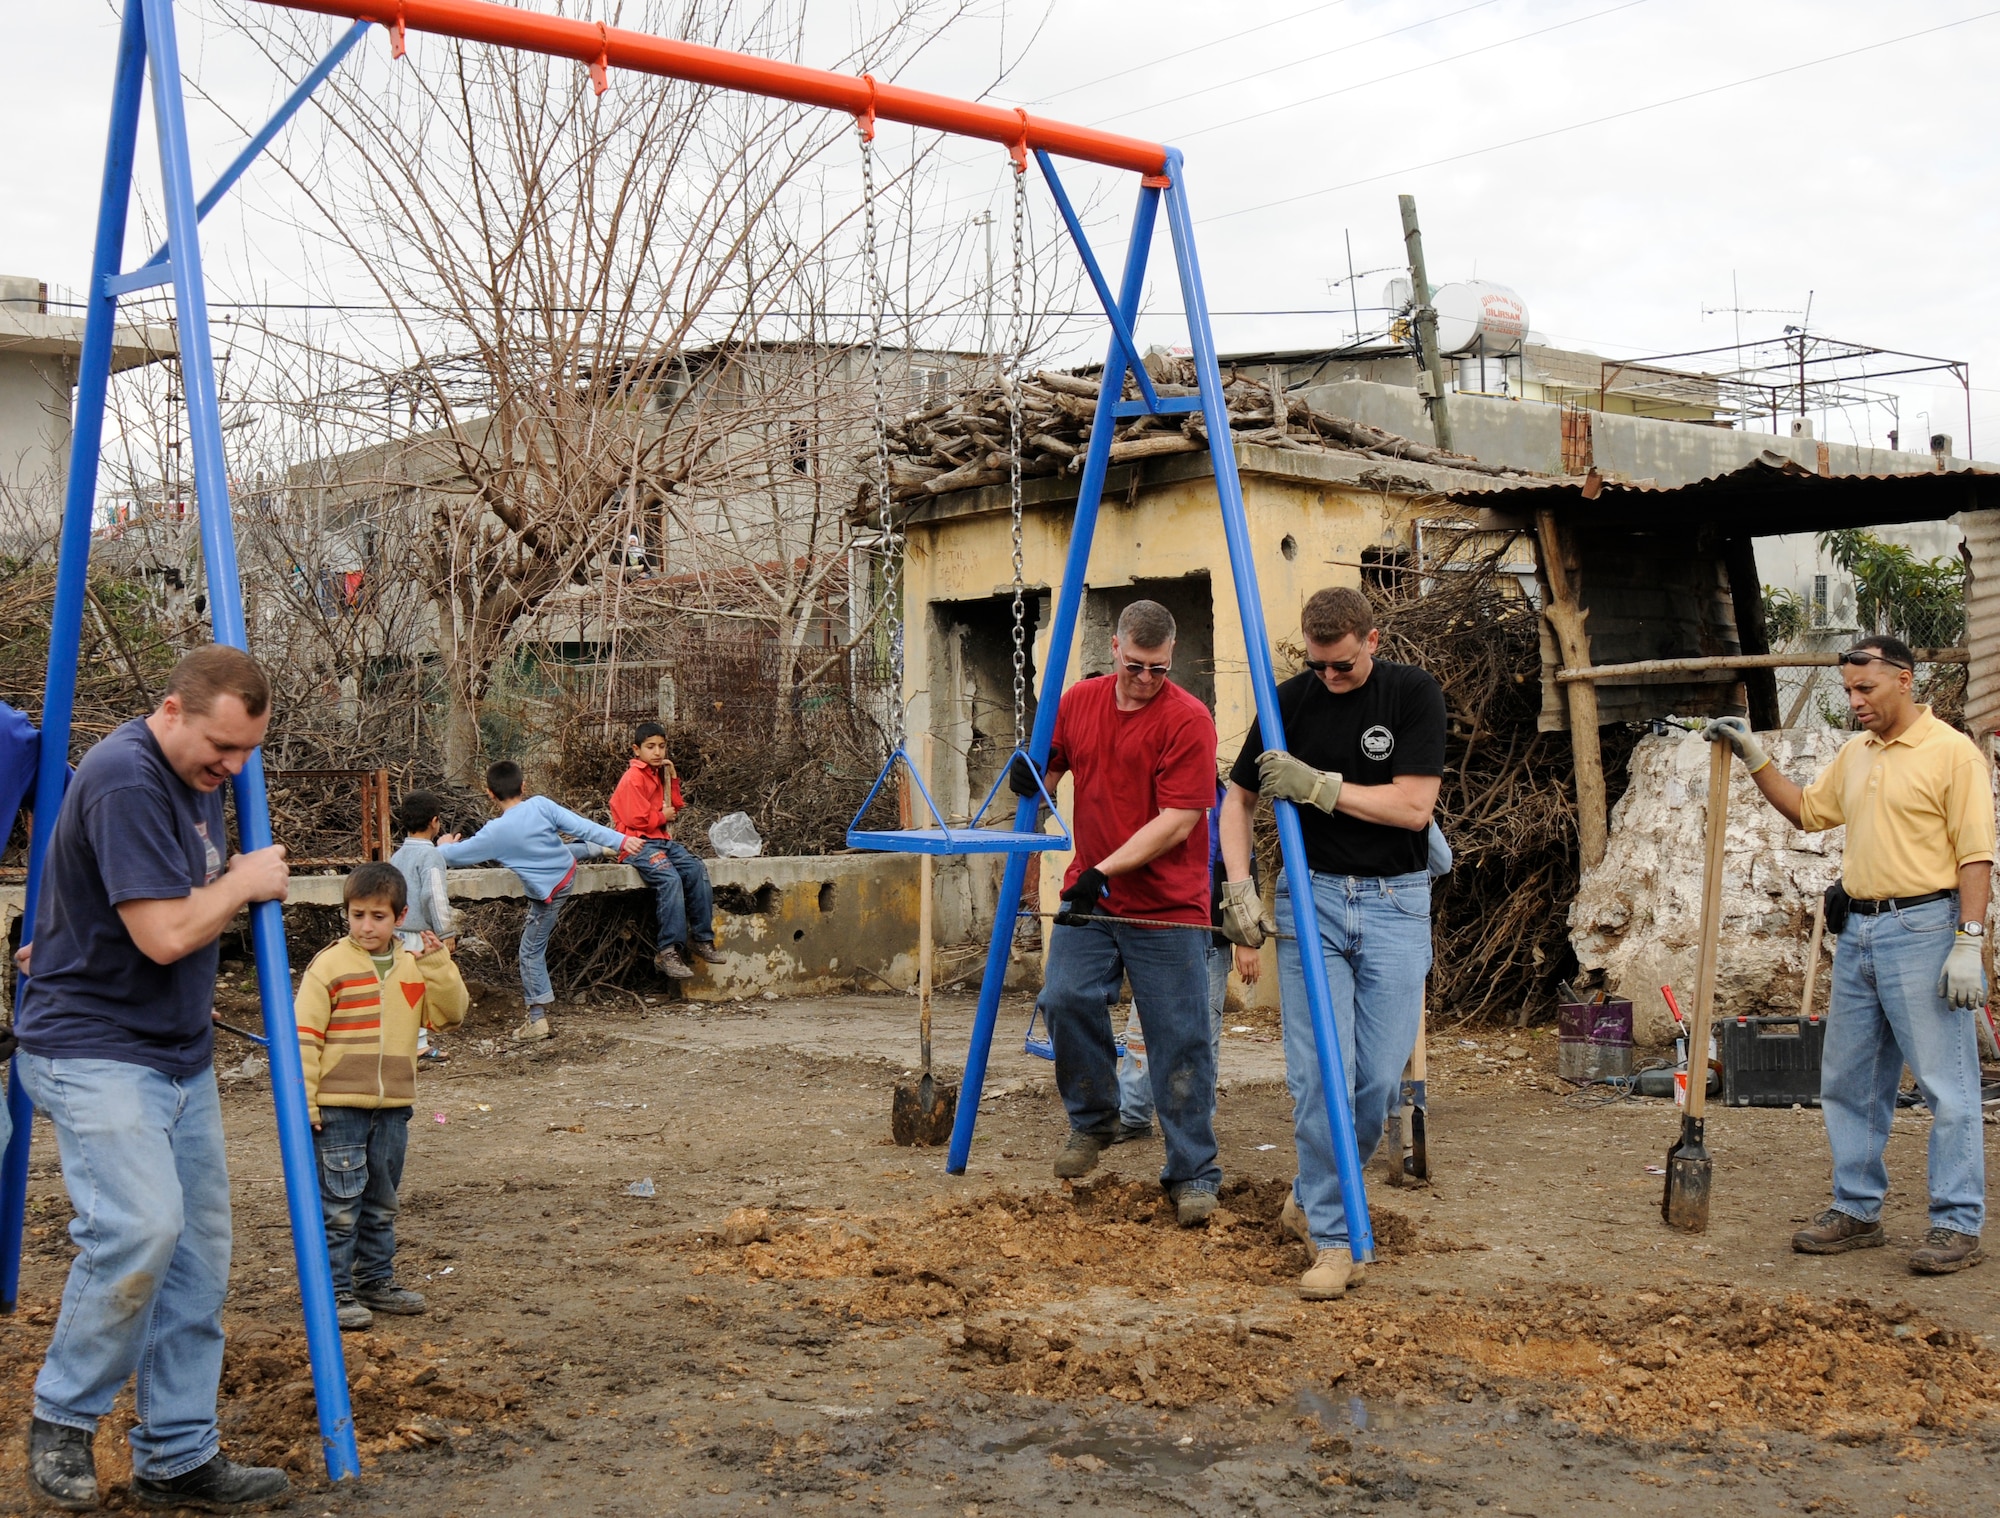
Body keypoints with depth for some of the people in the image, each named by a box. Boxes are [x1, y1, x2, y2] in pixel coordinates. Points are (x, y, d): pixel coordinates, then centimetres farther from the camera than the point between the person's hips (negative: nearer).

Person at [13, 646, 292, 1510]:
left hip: (180, 1056, 9)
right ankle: (62, 1420, 0)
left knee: (197, 1252, 7)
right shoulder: (125, 780, -20)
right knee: (139, 1228, -23)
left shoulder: (199, 777, 10)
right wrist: (244, 883, -10)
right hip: (92, 1052, -9)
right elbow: (165, 933, -24)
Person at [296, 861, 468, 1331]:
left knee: (381, 1204, 16)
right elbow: (305, 1035, -8)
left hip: (392, 1108, 5)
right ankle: (335, 1291, 6)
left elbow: (450, 1013, 3)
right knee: (339, 1206, -3)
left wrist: (437, 964, -9)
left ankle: (376, 1280, 27)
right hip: (338, 1108, -5)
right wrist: (302, 1101, -11)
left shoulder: (415, 967, 8)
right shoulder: (329, 965, -8)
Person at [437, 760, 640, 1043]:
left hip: (550, 893, -5)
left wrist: (445, 846, 11)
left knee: (531, 953, 6)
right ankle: (598, 848, 63)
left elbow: (453, 855, -12)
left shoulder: (495, 833, -22)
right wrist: (620, 840, -16)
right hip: (569, 868, 5)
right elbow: (580, 825, -17)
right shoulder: (540, 805, -15)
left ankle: (538, 1020, 8)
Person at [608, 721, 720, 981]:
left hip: (663, 841, 9)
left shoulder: (659, 774, 19)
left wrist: (672, 778, 14)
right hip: (640, 843, -9)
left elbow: (674, 808, 23)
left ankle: (701, 939, -3)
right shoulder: (633, 778, -9)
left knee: (697, 871, -11)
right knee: (670, 879, -30)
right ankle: (666, 952, -31)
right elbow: (636, 819, -16)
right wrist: (663, 816, -2)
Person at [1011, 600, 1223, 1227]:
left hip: (1165, 906, -4)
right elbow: (1047, 768, 19)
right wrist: (1028, 770, -5)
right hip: (1087, 894, 5)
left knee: (1178, 1040, -2)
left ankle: (1193, 1175, 10)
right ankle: (1092, 1119, 15)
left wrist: (1107, 870, -22)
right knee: (1065, 998, -11)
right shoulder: (1079, 700, 6)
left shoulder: (1188, 719, -12)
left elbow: (1177, 821, -16)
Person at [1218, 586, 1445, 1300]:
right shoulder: (1290, 700, -1)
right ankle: (1332, 1237, 4)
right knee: (1318, 1073, -8)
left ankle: (1313, 1197, 22)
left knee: (1380, 1077, -2)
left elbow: (1413, 806, -13)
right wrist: (1238, 884, -7)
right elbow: (1239, 798, 7)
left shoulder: (1413, 693, -6)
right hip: (1311, 897, 1)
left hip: (1395, 901, 0)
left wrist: (1318, 786, -19)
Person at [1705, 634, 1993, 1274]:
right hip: (1858, 933, 8)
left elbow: (1976, 855, -12)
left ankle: (1958, 1226, 3)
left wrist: (1969, 943, -18)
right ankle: (1857, 1211, 22)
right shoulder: (1854, 754, 14)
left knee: (1947, 1085, -3)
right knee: (1848, 1082, 11)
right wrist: (1754, 757, 17)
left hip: (1923, 930, -8)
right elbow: (1808, 810, 27)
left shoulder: (1953, 752, -8)